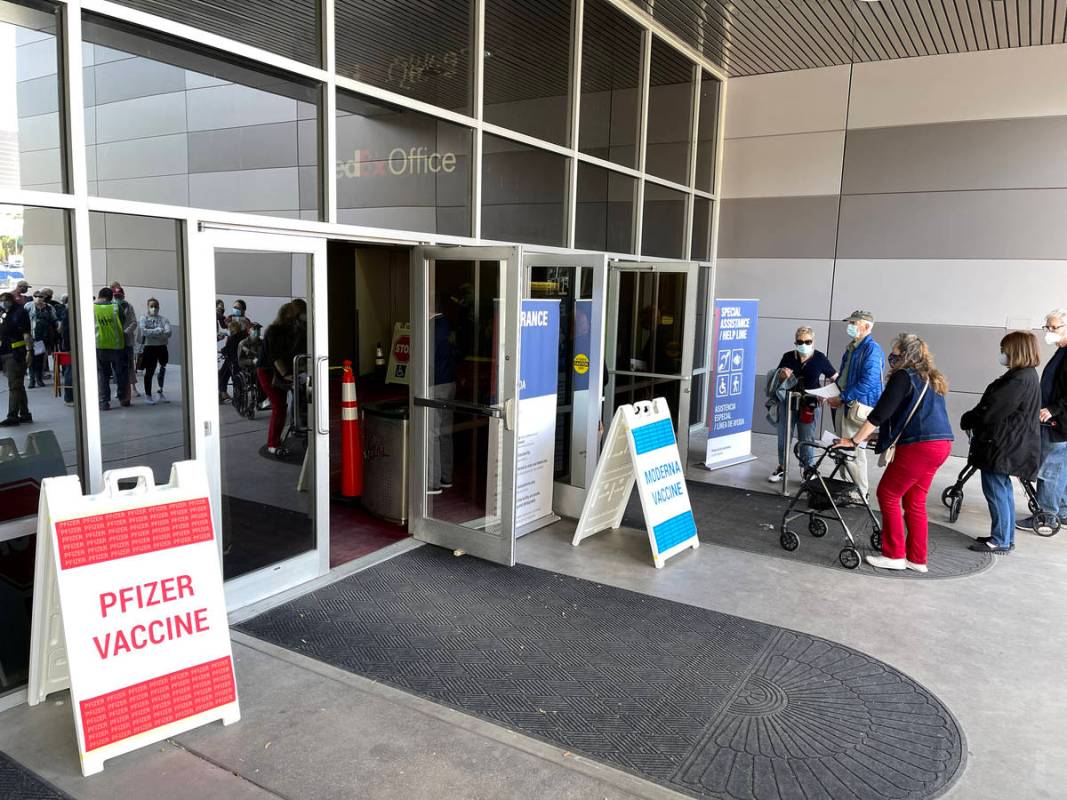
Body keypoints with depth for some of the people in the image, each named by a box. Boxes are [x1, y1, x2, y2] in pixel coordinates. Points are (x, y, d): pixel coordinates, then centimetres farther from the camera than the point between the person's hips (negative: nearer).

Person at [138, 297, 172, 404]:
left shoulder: (164, 319, 6)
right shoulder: (144, 319, 3)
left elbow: (169, 332, -9)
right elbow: (144, 331, -14)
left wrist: (152, 333, -19)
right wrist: (158, 331, -17)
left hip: (162, 347, 2)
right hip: (149, 347, -2)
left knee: (163, 370, 8)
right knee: (149, 371, 1)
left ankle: (161, 393, 22)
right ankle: (148, 395, 12)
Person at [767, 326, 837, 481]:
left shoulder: (819, 358, -5)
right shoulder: (788, 357, 0)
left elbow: (835, 378, 3)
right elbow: (776, 379, 10)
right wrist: (782, 375, -12)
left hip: (808, 404, -2)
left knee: (806, 439, 4)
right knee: (784, 436, 11)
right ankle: (782, 467, 26)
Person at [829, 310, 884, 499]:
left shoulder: (872, 349, -14)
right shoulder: (851, 348, 15)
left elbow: (867, 383, -21)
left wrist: (842, 398, -17)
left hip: (858, 408, -9)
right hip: (845, 405, 9)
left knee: (853, 452, -5)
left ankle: (861, 493, 9)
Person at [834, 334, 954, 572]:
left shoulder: (903, 376, -7)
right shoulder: (930, 379, 20)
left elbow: (880, 413, -11)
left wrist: (854, 441, -5)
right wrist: (872, 434, 32)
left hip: (919, 446, -9)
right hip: (941, 445, 9)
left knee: (888, 496, 2)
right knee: (914, 501, 15)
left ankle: (894, 555, 7)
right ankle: (917, 559, 20)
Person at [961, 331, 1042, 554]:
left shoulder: (1020, 379, -21)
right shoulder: (1025, 376, 12)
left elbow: (992, 409, -21)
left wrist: (967, 421, -5)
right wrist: (973, 420, 7)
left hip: (1003, 446, -10)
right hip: (1006, 443, 10)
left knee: (996, 490, -3)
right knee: (1002, 490, 17)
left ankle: (1000, 541, 4)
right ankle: (1005, 536, 26)